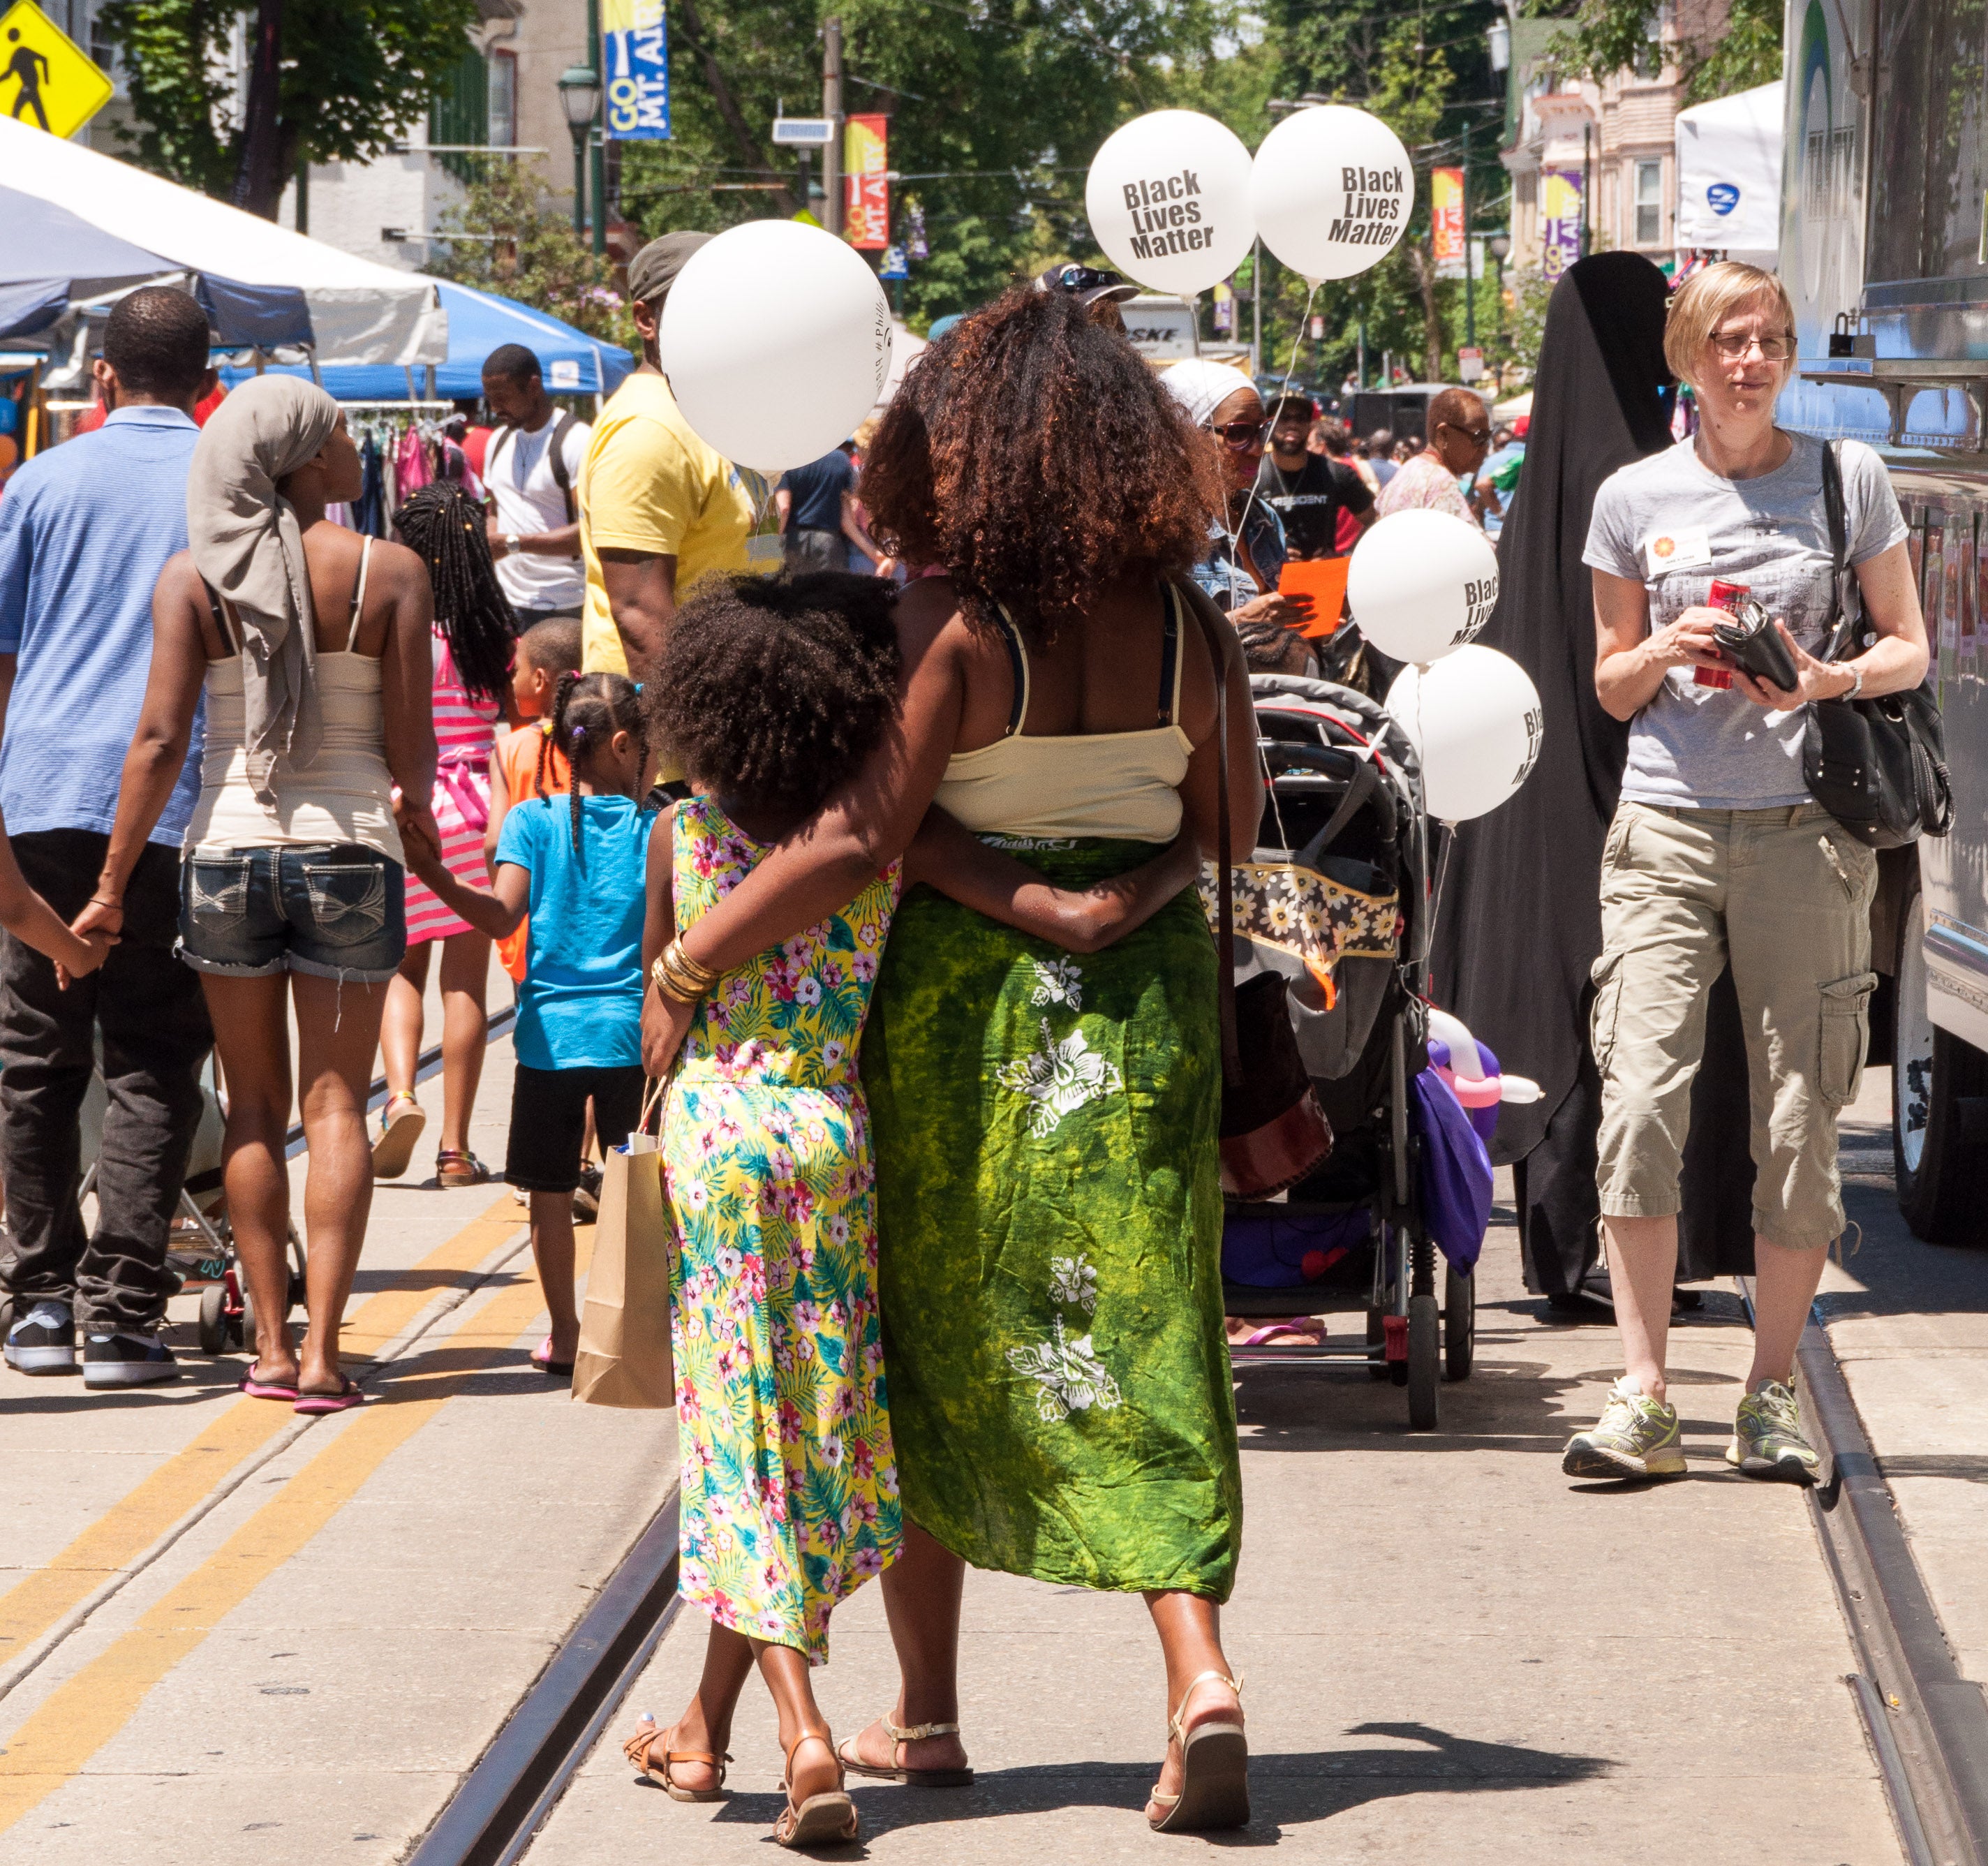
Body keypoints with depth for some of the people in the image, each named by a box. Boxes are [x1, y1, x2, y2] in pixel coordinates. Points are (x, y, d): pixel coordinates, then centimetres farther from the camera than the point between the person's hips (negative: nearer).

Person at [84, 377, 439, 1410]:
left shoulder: (192, 576, -2)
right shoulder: (390, 571, -5)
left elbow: (160, 738, -8)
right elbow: (411, 751, -5)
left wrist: (112, 886, -3)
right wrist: (412, 811, 17)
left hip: (227, 848, 1)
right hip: (350, 849, -1)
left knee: (254, 1104, 12)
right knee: (334, 1102, 3)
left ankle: (270, 1343, 10)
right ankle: (321, 1351, -3)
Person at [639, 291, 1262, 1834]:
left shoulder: (951, 621, -15)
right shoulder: (1185, 623, -2)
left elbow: (859, 838, -20)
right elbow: (1233, 827, 6)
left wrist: (688, 961, -13)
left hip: (968, 1003, -3)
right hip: (1143, 1002, 3)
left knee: (930, 1351, 12)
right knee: (1142, 1352, 5)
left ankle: (928, 1717, 19)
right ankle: (1200, 1669, -14)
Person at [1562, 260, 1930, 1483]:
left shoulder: (1847, 478, 6)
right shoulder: (1637, 497, 9)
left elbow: (1910, 651, 8)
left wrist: (1825, 679, -12)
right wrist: (1664, 652, -6)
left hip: (1805, 830, -1)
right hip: (1668, 827, 1)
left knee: (1800, 1126, 0)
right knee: (1639, 1104, -10)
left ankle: (1772, 1400, 10)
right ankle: (1644, 1404, -7)